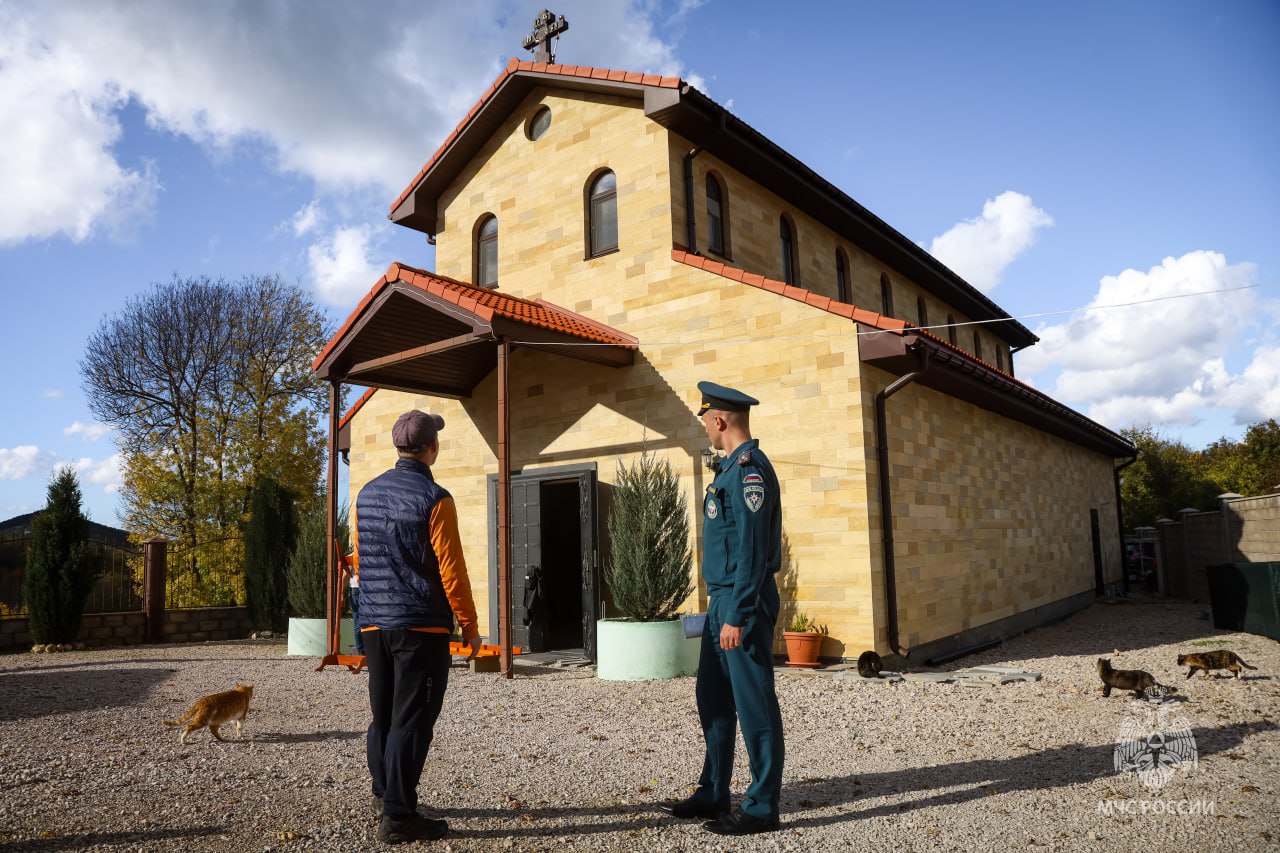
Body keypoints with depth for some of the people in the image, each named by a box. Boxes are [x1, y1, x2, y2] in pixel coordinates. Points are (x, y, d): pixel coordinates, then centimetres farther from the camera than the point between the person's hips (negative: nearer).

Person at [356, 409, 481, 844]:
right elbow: (450, 569, -14)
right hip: (421, 626, -7)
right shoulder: (434, 499, -14)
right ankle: (398, 816, 2)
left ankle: (385, 792, 30)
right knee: (411, 721, -1)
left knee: (383, 714, 18)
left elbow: (362, 560, 15)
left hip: (375, 624, 7)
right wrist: (469, 625, -6)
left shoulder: (367, 494, 9)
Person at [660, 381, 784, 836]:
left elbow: (752, 550, -21)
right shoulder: (731, 467, 15)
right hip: (721, 600, 10)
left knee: (754, 705, 0)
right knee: (713, 700, 16)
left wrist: (737, 616, -22)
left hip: (742, 604, -10)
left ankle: (762, 807, 11)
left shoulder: (750, 469, -16)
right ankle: (713, 794, 28)